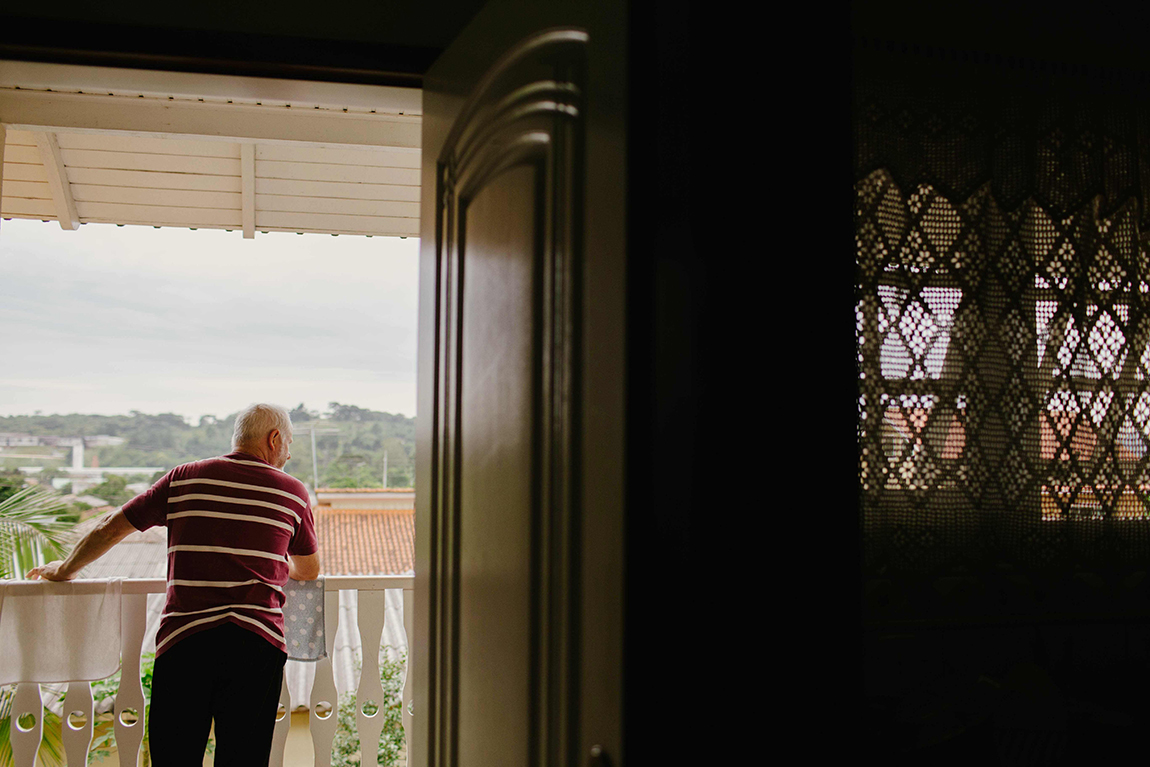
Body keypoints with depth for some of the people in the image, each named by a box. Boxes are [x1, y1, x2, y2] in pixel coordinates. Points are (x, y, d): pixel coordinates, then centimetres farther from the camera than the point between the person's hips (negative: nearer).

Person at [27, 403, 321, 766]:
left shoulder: (184, 478, 10)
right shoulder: (292, 491, 7)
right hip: (256, 641, -1)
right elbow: (309, 571, 19)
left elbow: (110, 528, 16)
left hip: (182, 640, 1)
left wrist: (63, 569, 34)